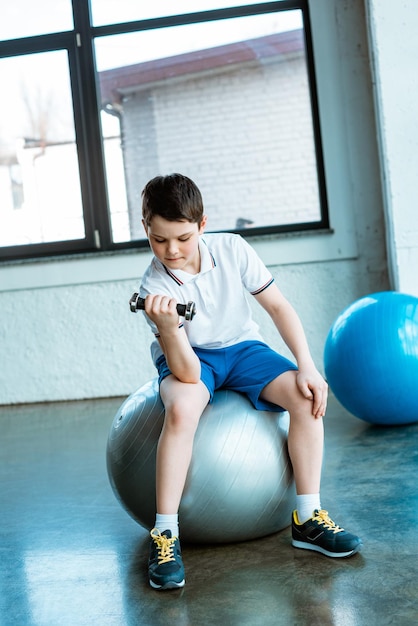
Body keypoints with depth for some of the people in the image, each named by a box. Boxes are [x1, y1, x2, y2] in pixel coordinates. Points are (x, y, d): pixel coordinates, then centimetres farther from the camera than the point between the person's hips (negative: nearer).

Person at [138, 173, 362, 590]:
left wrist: (307, 367, -15)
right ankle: (165, 535, -26)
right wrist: (166, 327, -49)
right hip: (189, 358, -3)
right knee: (182, 408, -37)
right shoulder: (155, 287, -23)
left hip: (241, 346, 3)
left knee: (307, 396, -22)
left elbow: (277, 306, -7)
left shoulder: (231, 249, -15)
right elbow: (188, 373, -30)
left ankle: (308, 518, -10)